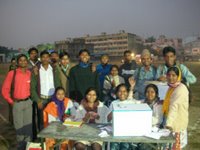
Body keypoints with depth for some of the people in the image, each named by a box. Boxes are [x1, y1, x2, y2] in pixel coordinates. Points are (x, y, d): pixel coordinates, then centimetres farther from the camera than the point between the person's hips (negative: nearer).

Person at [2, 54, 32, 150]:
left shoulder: (30, 73, 0)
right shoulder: (12, 73, -8)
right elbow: (5, 90, -4)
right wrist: (11, 102, -2)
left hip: (28, 102, 3)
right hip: (17, 103, -2)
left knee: (28, 125, 11)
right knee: (19, 126, 8)